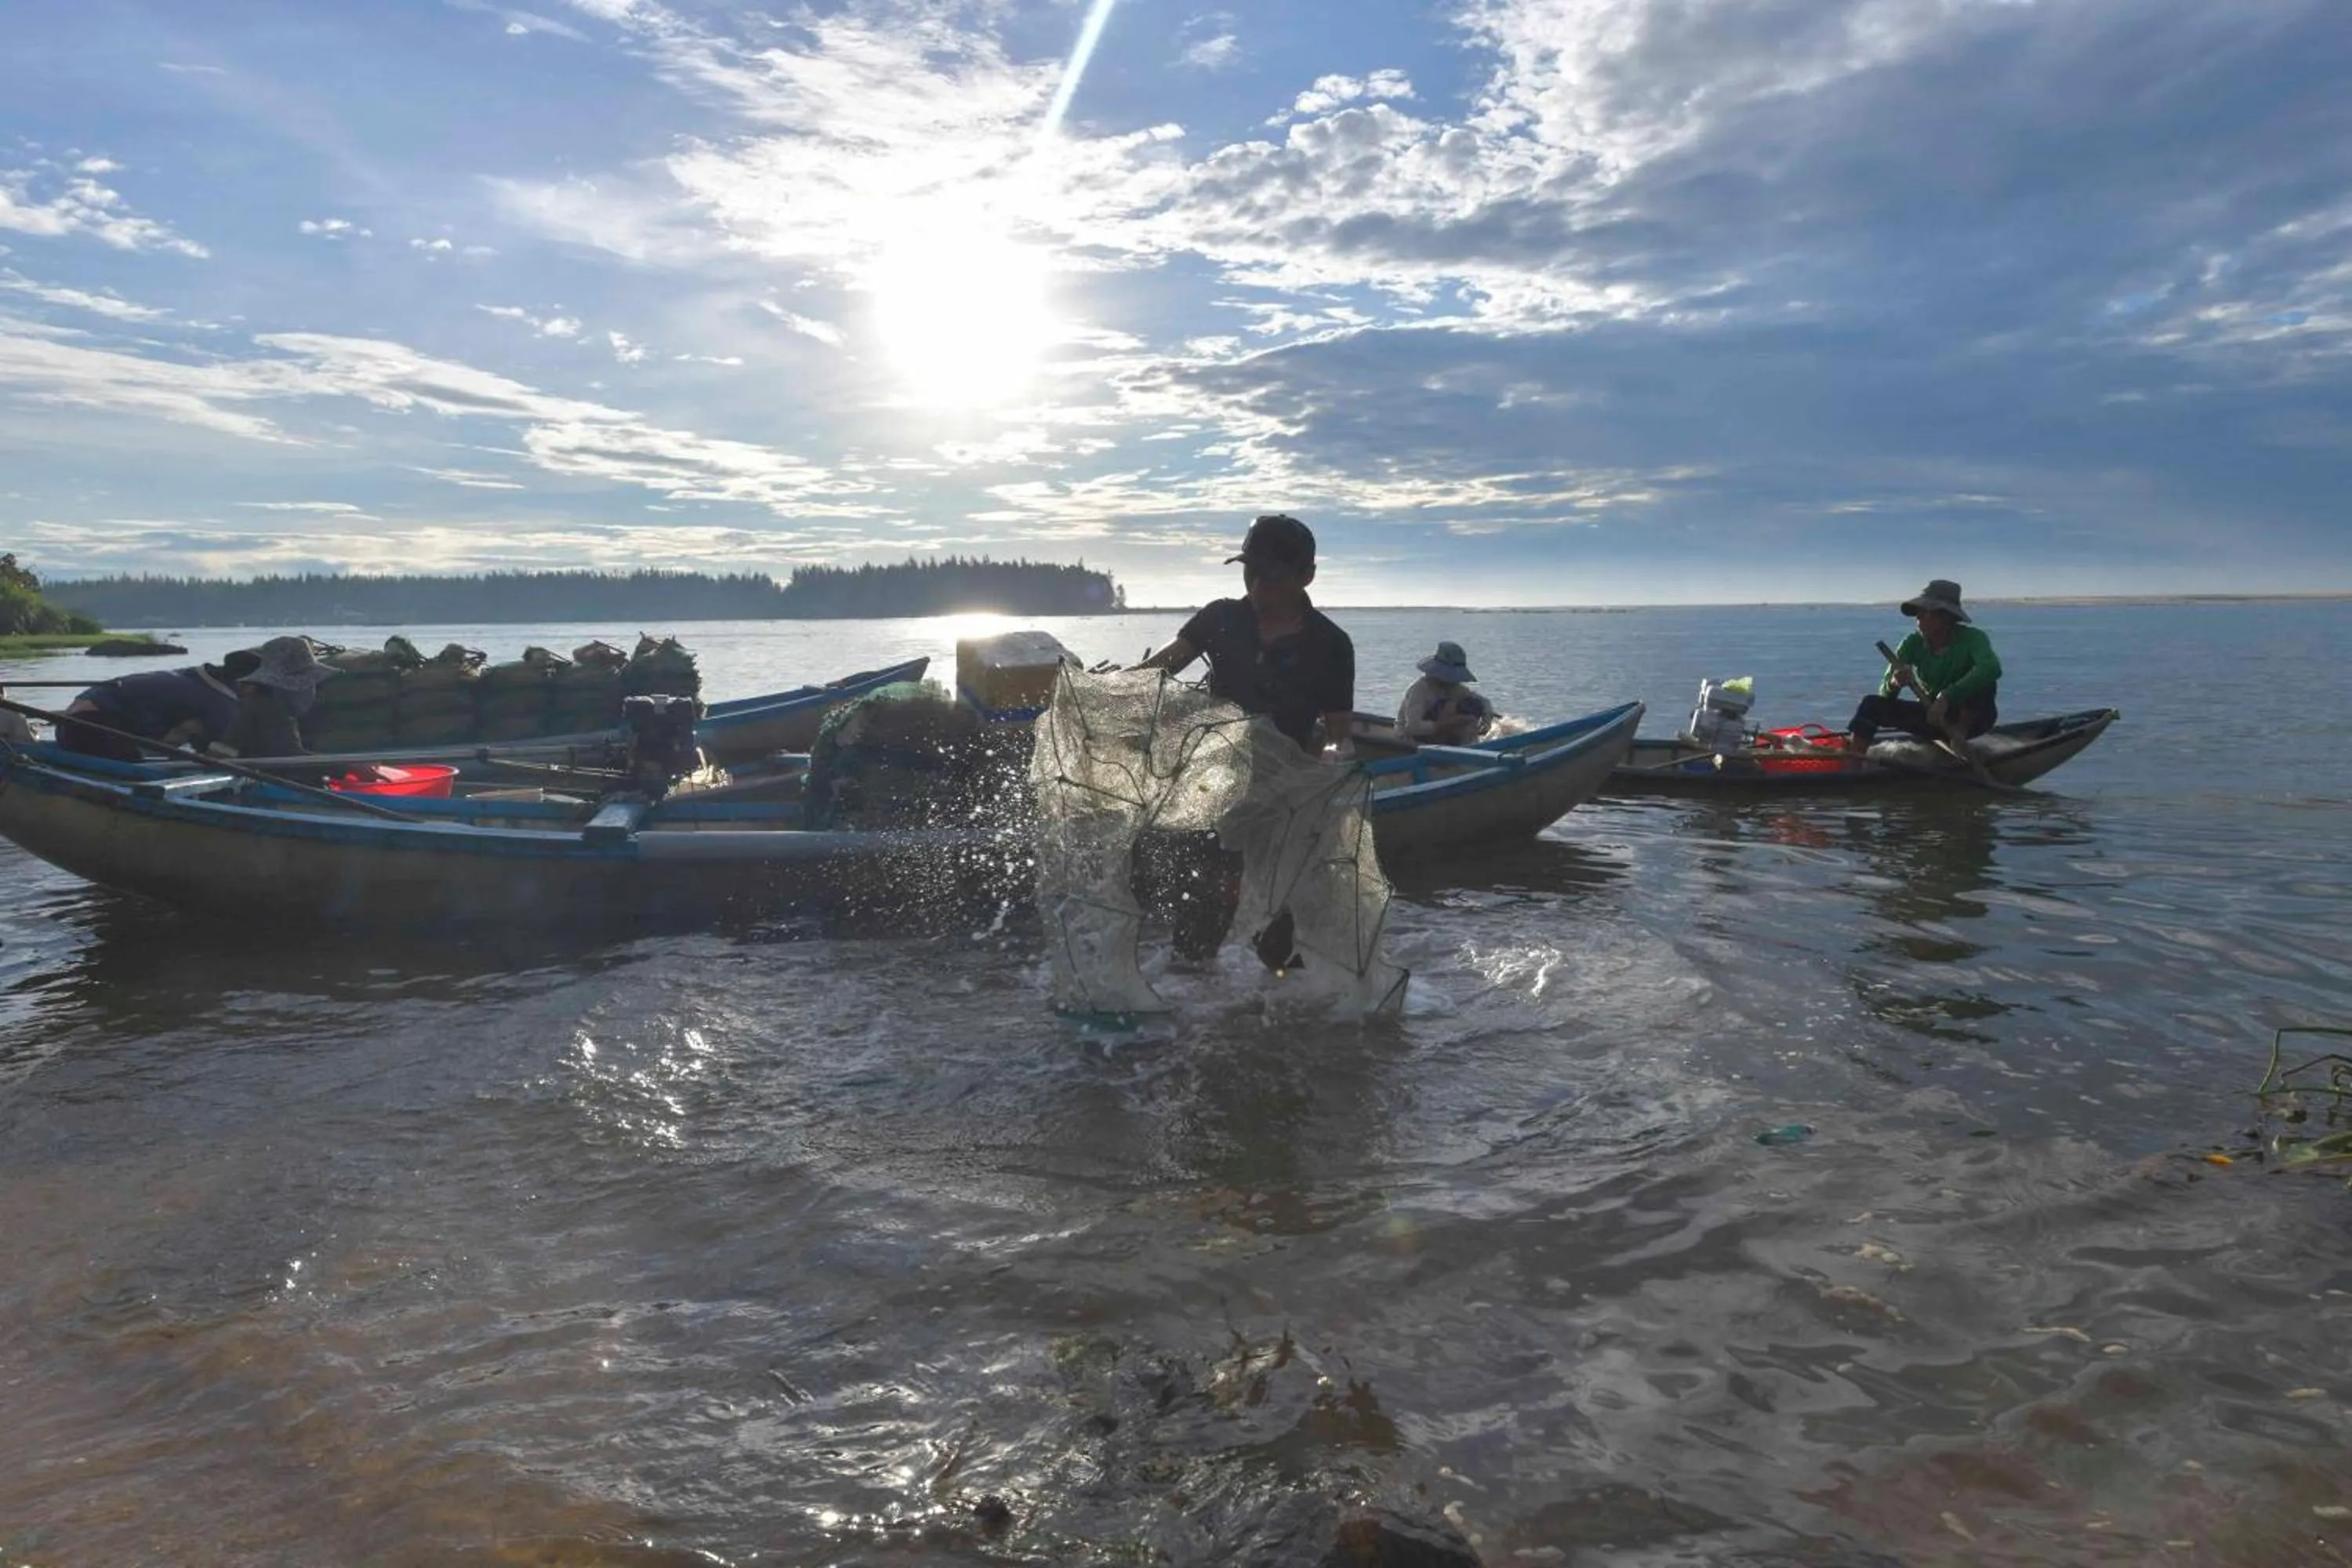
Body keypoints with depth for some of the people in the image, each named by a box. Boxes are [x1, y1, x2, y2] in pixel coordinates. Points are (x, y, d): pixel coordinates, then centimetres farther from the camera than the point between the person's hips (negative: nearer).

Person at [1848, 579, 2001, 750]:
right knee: (1872, 704, -15)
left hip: (1970, 716, -3)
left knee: (1985, 682, -32)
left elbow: (1992, 667, -42)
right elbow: (1886, 694, -12)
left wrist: (1946, 698, -49)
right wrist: (1894, 683, -37)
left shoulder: (1971, 638, -19)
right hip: (1931, 713, 3)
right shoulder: (1914, 643, -9)